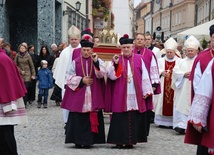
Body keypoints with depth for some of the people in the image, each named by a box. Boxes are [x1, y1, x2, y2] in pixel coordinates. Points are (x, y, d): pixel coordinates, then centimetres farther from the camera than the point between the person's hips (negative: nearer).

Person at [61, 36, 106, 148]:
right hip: (78, 95, 0)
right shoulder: (75, 62, 5)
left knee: (92, 117, -1)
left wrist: (96, 62, -22)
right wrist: (81, 80, -9)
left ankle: (89, 140, 7)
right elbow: (70, 77, 3)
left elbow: (102, 74, -10)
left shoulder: (97, 61, 6)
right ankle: (78, 141, 7)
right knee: (78, 118, 0)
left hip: (93, 96, 0)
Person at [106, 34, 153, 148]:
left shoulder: (139, 59, 4)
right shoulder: (116, 59, 4)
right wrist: (115, 64, -19)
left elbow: (144, 76, 4)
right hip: (120, 96, 0)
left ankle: (130, 141, 11)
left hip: (135, 95, 1)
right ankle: (119, 141, 7)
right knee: (120, 118, 0)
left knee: (134, 118, 2)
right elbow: (112, 76, -4)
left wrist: (146, 91, 1)